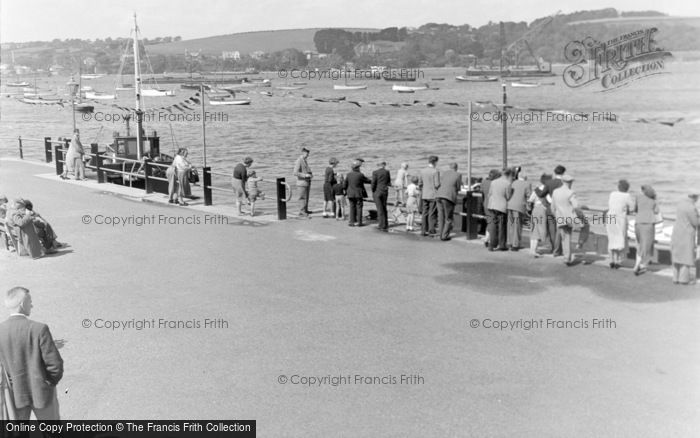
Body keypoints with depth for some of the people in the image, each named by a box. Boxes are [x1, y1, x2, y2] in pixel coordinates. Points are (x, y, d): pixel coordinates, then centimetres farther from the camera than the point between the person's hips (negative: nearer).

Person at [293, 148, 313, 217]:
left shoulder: (304, 161, 13)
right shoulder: (298, 161, -16)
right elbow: (295, 173, -23)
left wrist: (310, 174, 7)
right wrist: (305, 175, -24)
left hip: (307, 181, 9)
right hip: (302, 182, -9)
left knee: (306, 197, 13)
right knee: (303, 197, -6)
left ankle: (305, 210, 20)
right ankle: (301, 212, -2)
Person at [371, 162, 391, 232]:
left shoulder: (375, 172, -10)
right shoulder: (387, 172, 2)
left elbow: (373, 183, -11)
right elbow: (389, 183, 9)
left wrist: (373, 192, 3)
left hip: (377, 192, -4)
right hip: (385, 192, 4)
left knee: (380, 209, 0)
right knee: (384, 208, 16)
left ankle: (382, 226, 0)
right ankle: (386, 225, 19)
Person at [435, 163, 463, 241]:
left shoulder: (442, 173, 14)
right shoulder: (458, 175, 4)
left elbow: (439, 184, 14)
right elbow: (458, 188, 7)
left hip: (439, 196, 4)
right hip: (449, 197, -4)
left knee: (441, 216, 14)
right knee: (448, 218, 6)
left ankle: (440, 234, 16)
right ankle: (444, 236, 4)